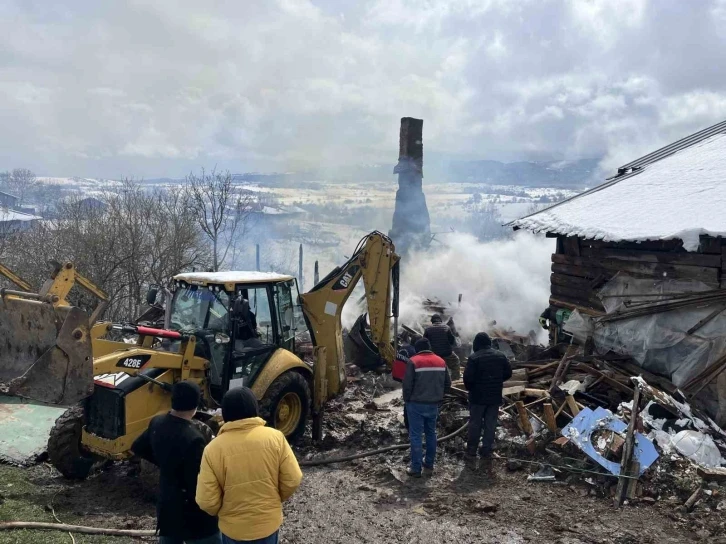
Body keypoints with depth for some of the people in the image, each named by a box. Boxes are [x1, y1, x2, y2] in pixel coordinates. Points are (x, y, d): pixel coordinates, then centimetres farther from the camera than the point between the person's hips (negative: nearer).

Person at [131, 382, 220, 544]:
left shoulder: (157, 423, -5)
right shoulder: (193, 439, -31)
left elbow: (137, 448, 14)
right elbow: (198, 486, -26)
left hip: (166, 504, 8)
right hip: (191, 513, -8)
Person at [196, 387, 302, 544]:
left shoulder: (213, 449, -17)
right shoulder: (274, 437, -15)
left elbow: (207, 502, -14)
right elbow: (292, 480, -10)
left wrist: (220, 511, 8)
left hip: (233, 528, -1)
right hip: (269, 522, 1)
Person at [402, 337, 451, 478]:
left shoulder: (413, 362, -13)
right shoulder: (441, 361, 5)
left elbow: (407, 385, -14)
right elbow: (447, 383, 9)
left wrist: (407, 400, 1)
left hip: (416, 404, -5)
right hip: (434, 404, 5)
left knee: (416, 435, 1)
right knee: (431, 434, 17)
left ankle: (416, 468, 3)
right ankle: (429, 465, 26)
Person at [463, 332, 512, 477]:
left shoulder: (474, 357, -15)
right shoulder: (501, 356, 1)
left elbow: (467, 378, -18)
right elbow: (508, 374, 8)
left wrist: (470, 388, 2)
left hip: (477, 397, -3)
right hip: (495, 397, 3)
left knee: (475, 425, 10)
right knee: (490, 426, 7)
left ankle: (471, 451, 19)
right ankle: (486, 455, 6)